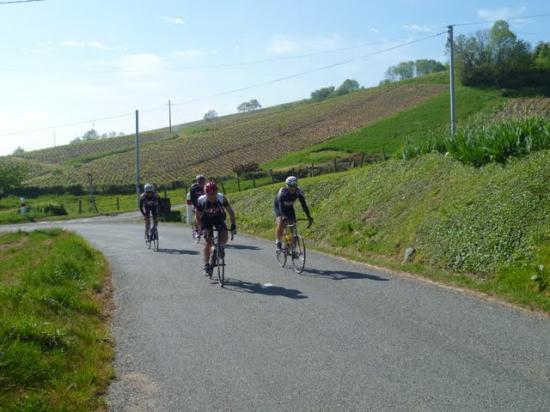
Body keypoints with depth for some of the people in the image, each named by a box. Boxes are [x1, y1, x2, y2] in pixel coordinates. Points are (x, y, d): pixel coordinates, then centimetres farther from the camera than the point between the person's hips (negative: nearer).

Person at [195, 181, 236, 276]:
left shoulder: (221, 198, -26)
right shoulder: (201, 200, -27)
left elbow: (230, 211, -16)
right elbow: (197, 216, -17)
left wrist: (233, 225, -25)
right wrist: (202, 228, -30)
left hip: (219, 218, 1)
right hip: (206, 220, -1)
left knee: (225, 237, -21)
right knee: (209, 242, -13)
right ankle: (206, 265, 1)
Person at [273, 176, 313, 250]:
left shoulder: (298, 192, -26)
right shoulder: (282, 191, -35)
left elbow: (304, 204, -28)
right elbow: (280, 205, -44)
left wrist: (309, 217, -37)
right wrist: (283, 216, -59)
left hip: (289, 208, 3)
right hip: (278, 207, -3)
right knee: (280, 223, -27)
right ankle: (278, 242, -10)